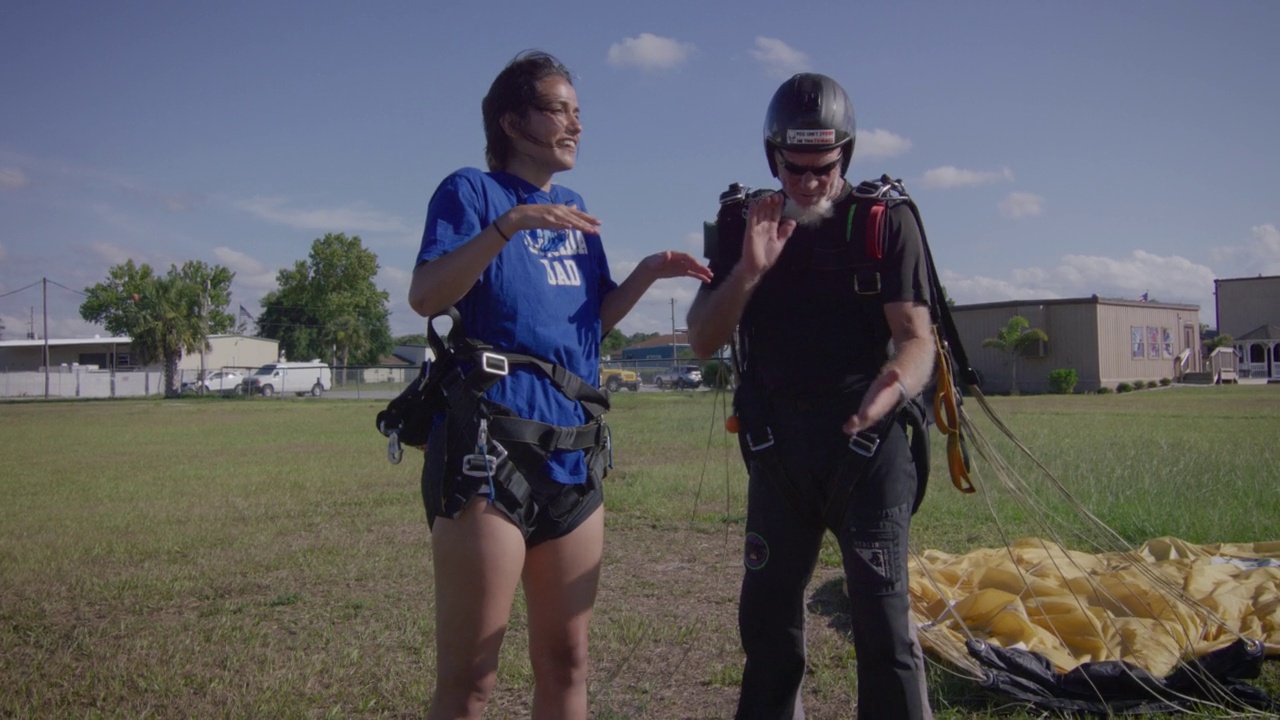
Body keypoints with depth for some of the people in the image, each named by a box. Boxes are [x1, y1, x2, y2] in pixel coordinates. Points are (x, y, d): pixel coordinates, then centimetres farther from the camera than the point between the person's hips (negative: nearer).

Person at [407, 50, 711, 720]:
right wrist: (510, 224, -24)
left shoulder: (573, 210, 19)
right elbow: (425, 295, -15)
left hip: (571, 450, 7)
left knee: (565, 662, 14)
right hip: (487, 444, -7)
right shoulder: (472, 190, -1)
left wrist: (648, 272, 6)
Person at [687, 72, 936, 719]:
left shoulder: (886, 221, -3)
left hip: (867, 439, -3)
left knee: (882, 617, -6)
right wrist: (748, 270, -17)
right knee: (766, 615, 10)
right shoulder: (741, 223, 4)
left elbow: (916, 336, -9)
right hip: (776, 442, 3)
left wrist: (895, 386, -32)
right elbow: (703, 341, -1)